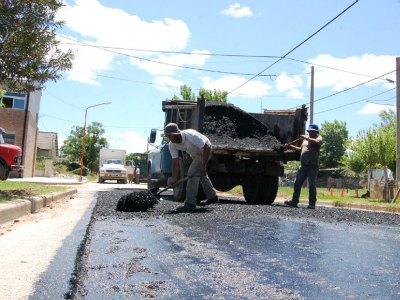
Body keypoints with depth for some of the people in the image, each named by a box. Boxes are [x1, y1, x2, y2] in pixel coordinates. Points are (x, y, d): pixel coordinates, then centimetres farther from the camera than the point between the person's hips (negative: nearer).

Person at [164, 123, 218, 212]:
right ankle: (212, 197, 45)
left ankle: (190, 204, -21)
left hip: (204, 151, -9)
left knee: (192, 173, -22)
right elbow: (175, 162, -14)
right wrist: (174, 178, -22)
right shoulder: (172, 145, -17)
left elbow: (206, 147, -32)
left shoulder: (190, 135, -37)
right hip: (195, 154, 9)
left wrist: (203, 166, -29)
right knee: (200, 174, 24)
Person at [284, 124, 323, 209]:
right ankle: (294, 201, 7)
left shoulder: (319, 138, 1)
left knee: (312, 185, -4)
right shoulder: (306, 139, 22)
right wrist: (290, 146, 21)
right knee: (297, 183, 3)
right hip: (303, 165, 7)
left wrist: (307, 138, -16)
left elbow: (317, 142, -24)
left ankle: (312, 204, 3)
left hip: (313, 166, -7)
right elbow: (300, 149, 30)